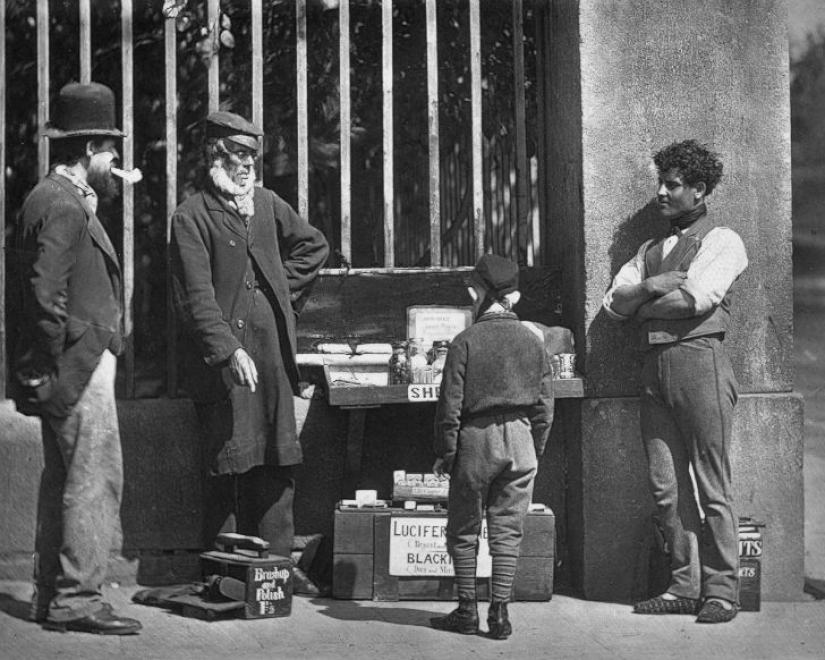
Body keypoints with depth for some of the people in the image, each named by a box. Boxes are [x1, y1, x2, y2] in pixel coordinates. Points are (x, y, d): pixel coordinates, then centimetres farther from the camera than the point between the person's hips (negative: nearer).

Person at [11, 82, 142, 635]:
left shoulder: (61, 199, 16)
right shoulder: (63, 206, -16)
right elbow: (47, 295, -22)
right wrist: (57, 366, -17)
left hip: (75, 367, 11)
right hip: (79, 366, -11)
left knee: (64, 479, 14)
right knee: (95, 479, -8)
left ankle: (52, 595, 20)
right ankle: (77, 599, -5)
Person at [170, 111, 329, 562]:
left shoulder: (267, 204, 15)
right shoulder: (192, 217, -4)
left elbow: (314, 246, 29)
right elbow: (196, 297, -12)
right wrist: (229, 351, -21)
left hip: (273, 354, 5)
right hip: (223, 360, -5)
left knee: (277, 466, 4)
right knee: (227, 469, -3)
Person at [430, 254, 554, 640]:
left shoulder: (465, 341, -8)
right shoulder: (533, 341, 3)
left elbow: (450, 404, -8)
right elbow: (544, 403, 6)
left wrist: (445, 453, 0)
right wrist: (536, 448, 15)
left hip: (476, 438, -3)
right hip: (520, 437, 3)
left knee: (464, 529, 9)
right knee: (508, 529, 7)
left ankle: (467, 611, 10)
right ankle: (500, 613, 4)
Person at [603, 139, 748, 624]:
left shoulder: (723, 242, 3)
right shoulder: (651, 250, 23)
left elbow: (697, 298, -12)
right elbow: (615, 302, 14)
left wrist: (643, 307, 2)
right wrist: (649, 286, -6)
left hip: (699, 360, -6)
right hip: (655, 365, 6)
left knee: (711, 484, -5)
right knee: (666, 483, 3)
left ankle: (721, 588, -1)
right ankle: (686, 585, 9)